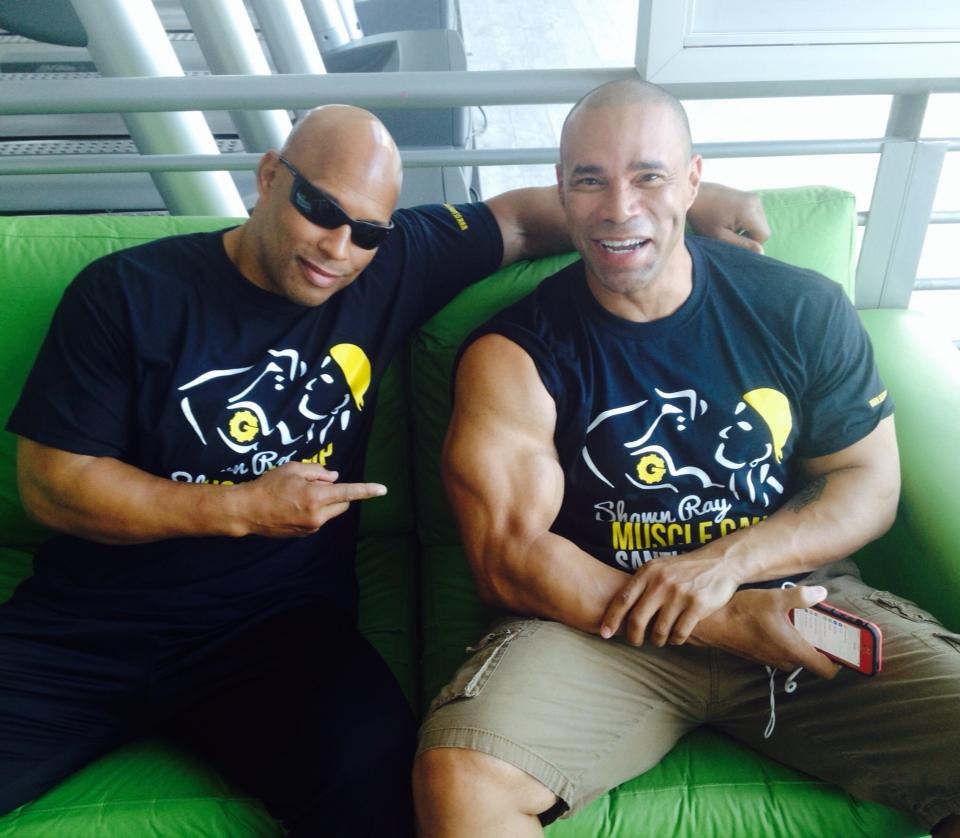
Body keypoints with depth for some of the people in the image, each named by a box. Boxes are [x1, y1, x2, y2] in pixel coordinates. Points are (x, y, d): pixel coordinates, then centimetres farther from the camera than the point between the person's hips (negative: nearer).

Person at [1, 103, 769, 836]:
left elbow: (519, 218, 15)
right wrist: (239, 511, -12)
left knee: (373, 772, -30)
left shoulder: (394, 265, 2)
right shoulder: (128, 293, -4)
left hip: (282, 624, 0)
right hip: (84, 625, 1)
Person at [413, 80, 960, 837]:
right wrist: (724, 625, -17)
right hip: (602, 624, -2)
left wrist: (726, 560, -14)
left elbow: (870, 484, 6)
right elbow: (510, 560, -11)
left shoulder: (804, 311, 2)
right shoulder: (514, 354, -6)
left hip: (802, 600, 4)